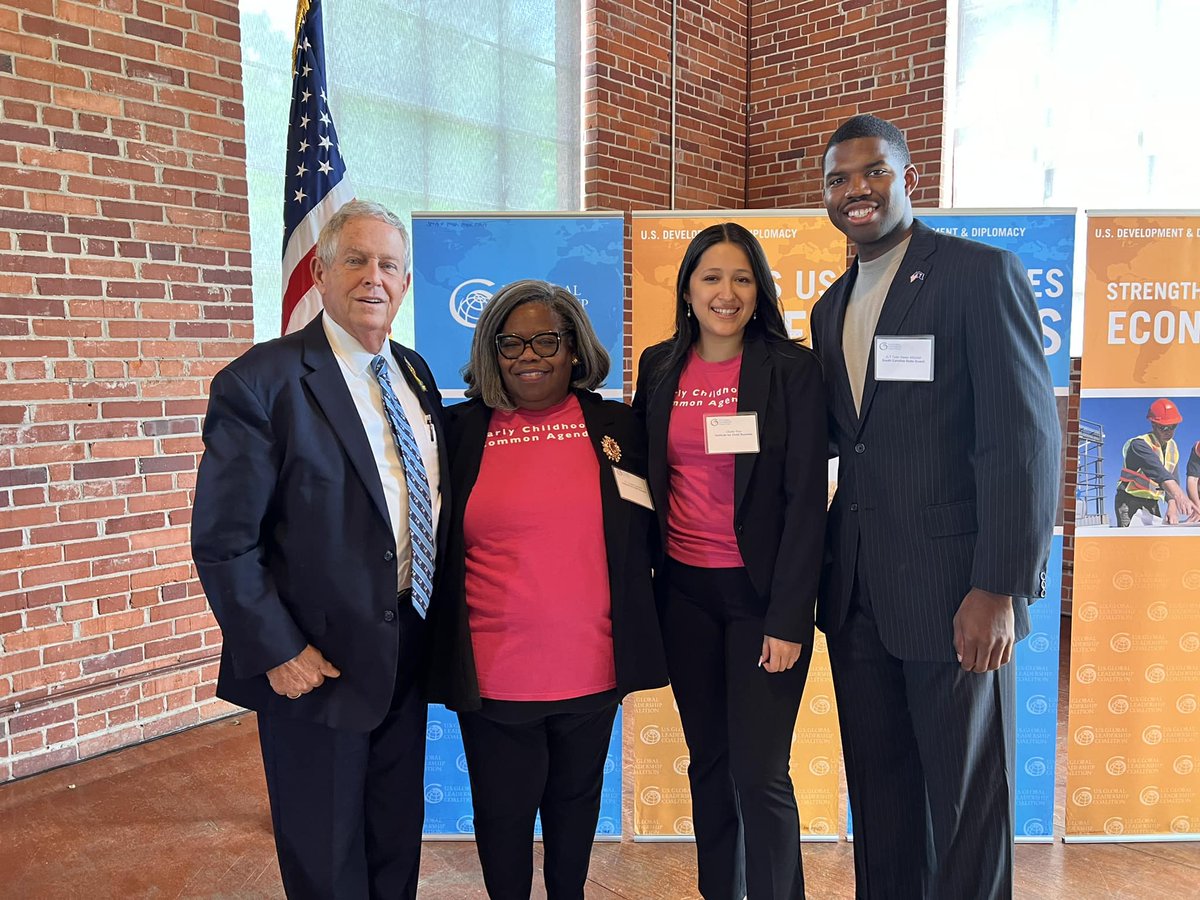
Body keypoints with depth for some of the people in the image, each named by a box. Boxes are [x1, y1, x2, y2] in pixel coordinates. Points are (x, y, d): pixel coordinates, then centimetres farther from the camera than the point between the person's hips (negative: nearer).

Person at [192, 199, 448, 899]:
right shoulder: (259, 383, -15)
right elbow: (223, 541, -16)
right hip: (317, 663, -6)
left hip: (409, 651, 6)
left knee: (399, 842, 23)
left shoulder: (415, 373, 5)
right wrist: (278, 652, -16)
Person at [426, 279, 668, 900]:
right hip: (492, 673, -1)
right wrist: (444, 649, 0)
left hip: (591, 666, 2)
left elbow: (643, 534, 8)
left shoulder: (616, 427, 1)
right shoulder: (462, 430, -2)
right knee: (502, 813, 13)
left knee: (575, 798, 21)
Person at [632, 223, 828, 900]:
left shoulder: (793, 369, -8)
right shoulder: (660, 367, 5)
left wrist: (788, 619, -14)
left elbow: (807, 498, -10)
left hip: (761, 591, -4)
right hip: (684, 590, 4)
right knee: (707, 761, 16)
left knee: (759, 773, 0)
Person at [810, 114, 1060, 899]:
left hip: (954, 591, -6)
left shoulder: (983, 275, -7)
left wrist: (999, 590, -18)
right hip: (858, 595, 6)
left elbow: (1024, 439, -13)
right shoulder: (832, 307, 15)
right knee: (879, 793, 16)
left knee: (968, 803, 9)